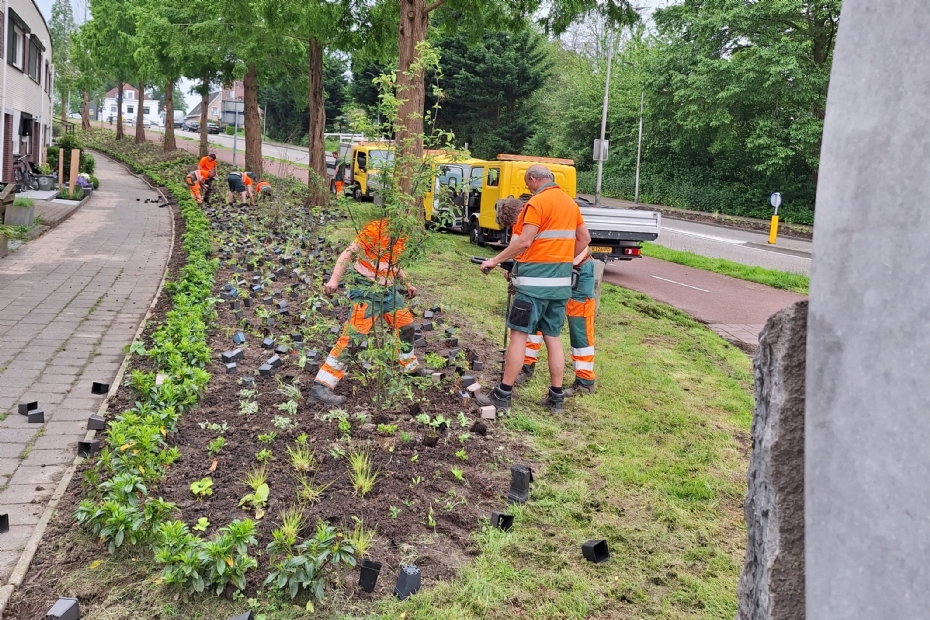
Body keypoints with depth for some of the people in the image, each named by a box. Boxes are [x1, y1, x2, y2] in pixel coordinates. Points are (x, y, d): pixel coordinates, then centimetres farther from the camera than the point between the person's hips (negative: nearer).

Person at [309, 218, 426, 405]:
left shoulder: (400, 235, 9)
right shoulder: (375, 228, -17)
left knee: (405, 324, 19)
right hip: (367, 290, -9)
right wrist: (334, 279, -29)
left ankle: (410, 366, 44)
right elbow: (350, 252, -19)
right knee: (352, 337, -14)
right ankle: (320, 387, -13)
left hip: (388, 289, 9)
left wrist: (407, 284, 22)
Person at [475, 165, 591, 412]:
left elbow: (524, 242, -19)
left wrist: (495, 260, -11)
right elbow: (584, 238, 19)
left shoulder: (538, 202, -11)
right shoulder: (570, 202, 14)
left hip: (536, 280, -8)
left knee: (519, 334, -4)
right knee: (552, 336, 12)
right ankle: (556, 396, 15)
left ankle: (503, 395, -1)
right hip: (561, 281, 8)